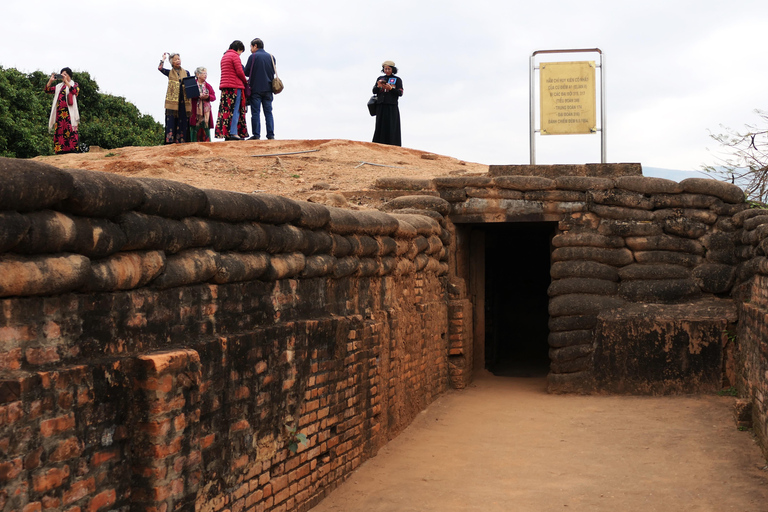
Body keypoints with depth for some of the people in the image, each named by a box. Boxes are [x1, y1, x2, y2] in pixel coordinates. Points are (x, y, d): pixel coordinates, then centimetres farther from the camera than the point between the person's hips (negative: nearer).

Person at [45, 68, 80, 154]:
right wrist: (50, 80, 2)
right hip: (59, 112, 5)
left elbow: (75, 90, -14)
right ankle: (60, 150, -3)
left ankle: (73, 150, -16)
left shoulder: (74, 84, 9)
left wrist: (66, 81, -18)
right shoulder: (59, 86, 22)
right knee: (59, 131, -2)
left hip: (69, 112, -5)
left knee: (70, 130, -13)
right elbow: (48, 90, 15)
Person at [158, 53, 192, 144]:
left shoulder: (186, 72, 16)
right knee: (171, 121, -8)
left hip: (184, 101, 2)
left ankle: (181, 141, -1)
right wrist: (163, 58, 3)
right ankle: (170, 141, -11)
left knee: (183, 121, -2)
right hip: (173, 101, -2)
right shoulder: (170, 73, 11)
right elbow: (160, 68, -5)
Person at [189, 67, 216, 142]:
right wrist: (199, 96, -19)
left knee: (206, 127, -2)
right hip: (196, 110, -3)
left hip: (206, 110, 4)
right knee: (196, 127, -8)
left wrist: (208, 96, -12)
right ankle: (195, 143, -6)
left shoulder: (208, 86, 17)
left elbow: (214, 97, 9)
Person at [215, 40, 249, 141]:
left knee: (226, 110, 4)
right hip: (235, 86, -8)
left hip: (224, 86, 8)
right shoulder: (235, 56, -5)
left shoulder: (224, 56, 22)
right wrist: (245, 82, 4)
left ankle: (226, 133, 1)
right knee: (235, 110, -10)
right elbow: (239, 72, -12)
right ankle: (233, 132, -17)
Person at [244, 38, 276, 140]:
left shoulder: (253, 56, -5)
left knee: (255, 112, -2)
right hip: (268, 89, 4)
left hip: (256, 89, -4)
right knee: (268, 112, 5)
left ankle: (256, 135, -6)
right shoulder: (271, 57, 10)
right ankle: (270, 134, 0)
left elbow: (246, 72, -4)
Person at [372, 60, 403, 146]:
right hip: (381, 106, 3)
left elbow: (400, 93, -1)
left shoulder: (397, 80, 6)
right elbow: (374, 91, 12)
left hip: (392, 106, -3)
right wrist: (378, 86, -9)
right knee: (380, 126, -2)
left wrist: (390, 88, -15)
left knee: (391, 126, -8)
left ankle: (392, 145, -11)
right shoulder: (380, 79, 17)